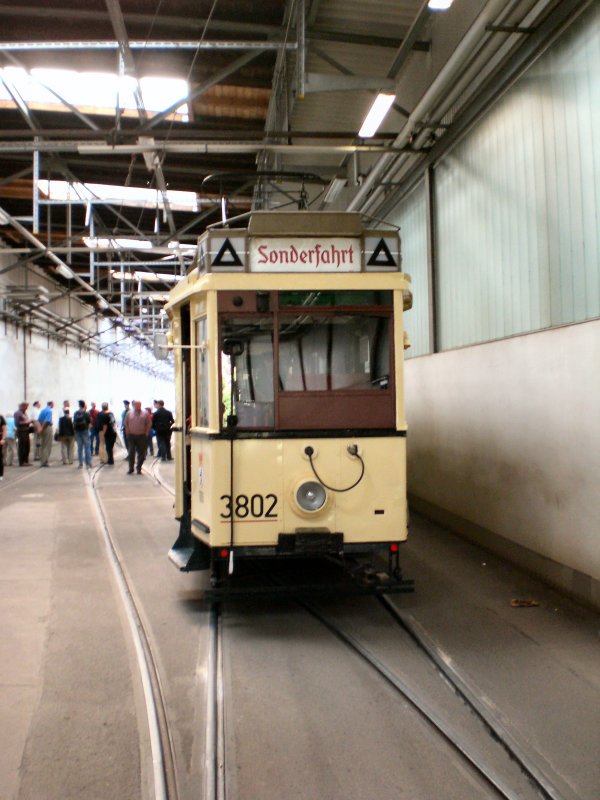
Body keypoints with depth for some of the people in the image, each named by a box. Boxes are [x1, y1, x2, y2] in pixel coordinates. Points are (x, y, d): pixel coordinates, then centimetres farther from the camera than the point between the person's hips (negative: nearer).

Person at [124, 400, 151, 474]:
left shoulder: (145, 413, 1)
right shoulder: (129, 413, 5)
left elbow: (149, 424, 2)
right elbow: (126, 423, 11)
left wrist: (146, 433, -3)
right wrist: (127, 432, 3)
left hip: (142, 436, 0)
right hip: (131, 436, 1)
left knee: (141, 453, 3)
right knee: (131, 453, -1)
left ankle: (139, 468, 15)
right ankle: (131, 469, 8)